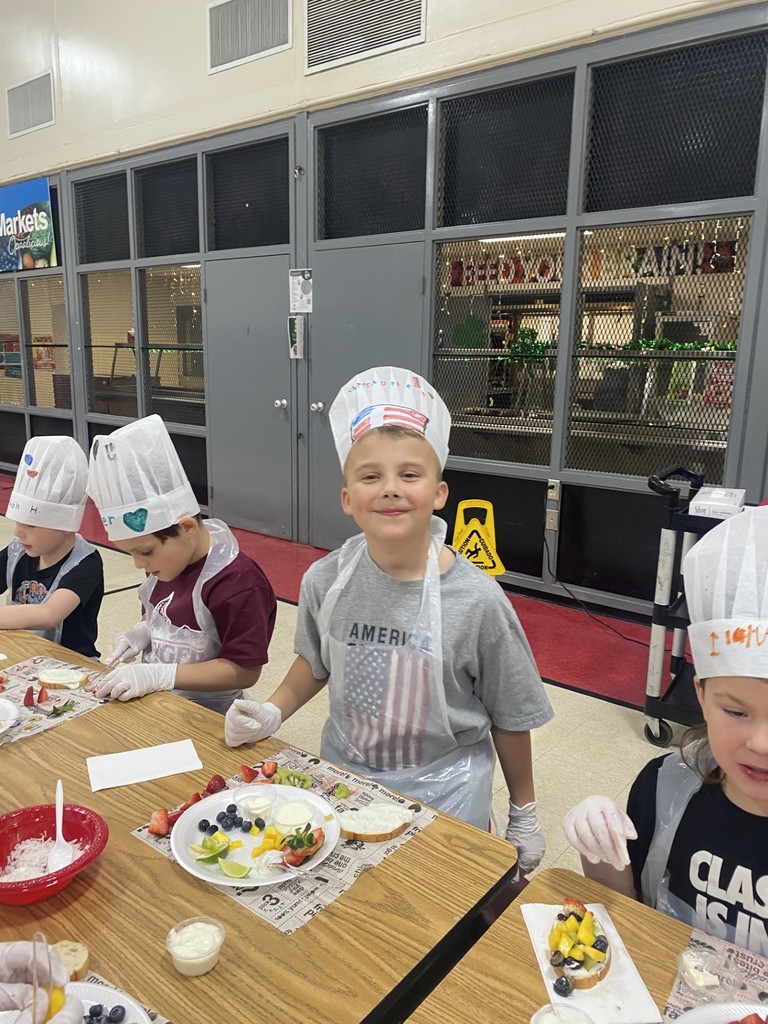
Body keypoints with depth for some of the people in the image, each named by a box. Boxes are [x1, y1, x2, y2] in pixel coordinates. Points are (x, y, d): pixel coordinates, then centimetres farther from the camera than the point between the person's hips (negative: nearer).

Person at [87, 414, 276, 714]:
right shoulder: (167, 557, 2)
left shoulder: (237, 583, -22)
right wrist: (142, 632, 0)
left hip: (204, 716, -6)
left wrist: (157, 674, -22)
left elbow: (244, 670, -20)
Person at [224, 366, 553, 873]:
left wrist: (524, 815, 2)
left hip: (443, 794, -3)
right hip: (343, 775, 3)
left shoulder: (477, 600, -22)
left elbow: (510, 719, -8)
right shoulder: (326, 580, -14)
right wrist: (272, 713, -6)